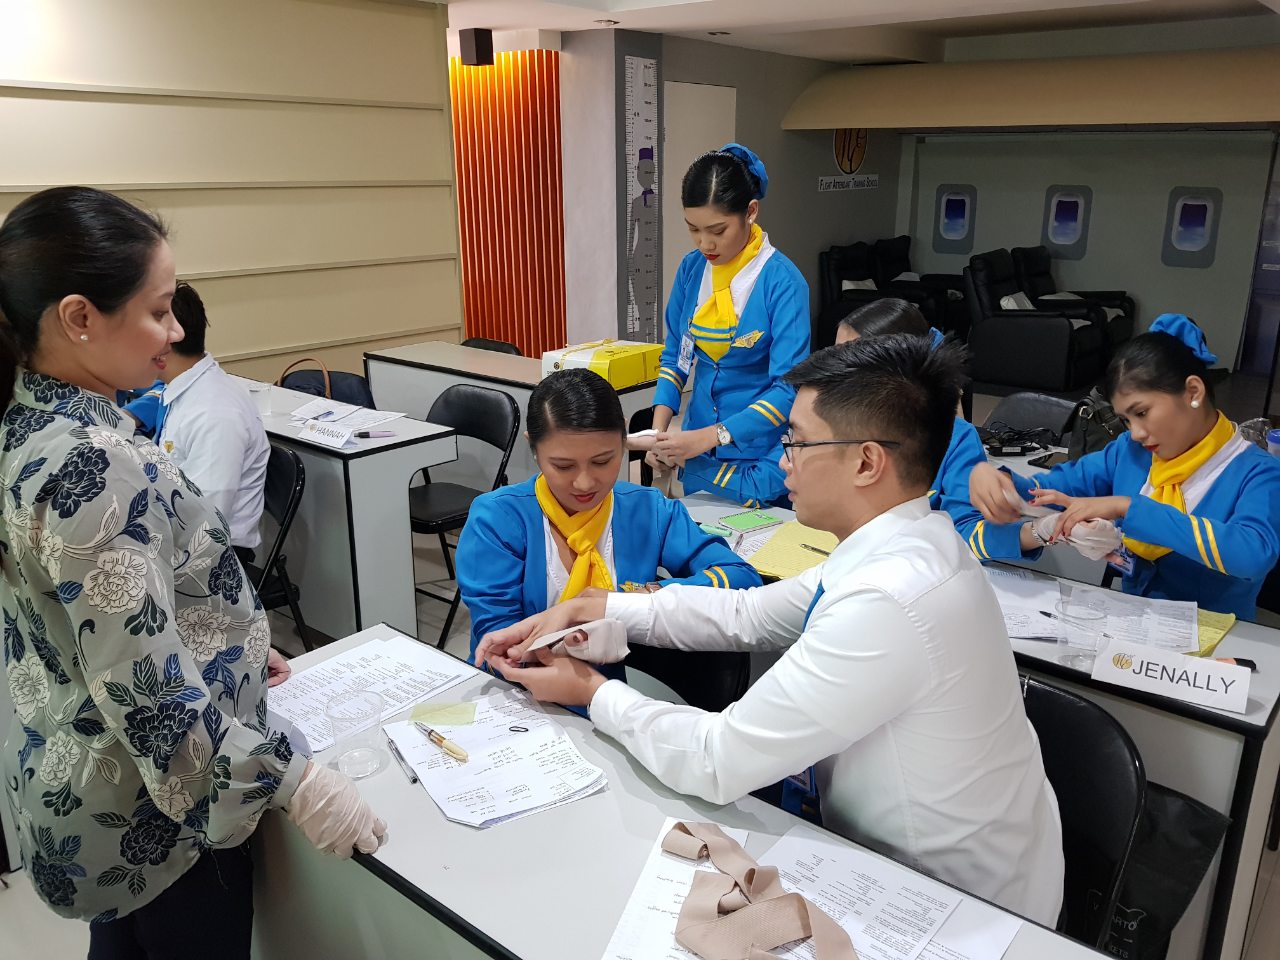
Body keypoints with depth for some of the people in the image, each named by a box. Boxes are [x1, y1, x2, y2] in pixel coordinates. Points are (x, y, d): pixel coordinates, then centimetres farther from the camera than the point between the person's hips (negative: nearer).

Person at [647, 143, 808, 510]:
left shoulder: (782, 281, -17)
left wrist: (711, 437, -26)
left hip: (759, 460, -5)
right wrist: (659, 428, -8)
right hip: (696, 454, 5)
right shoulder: (691, 268, -1)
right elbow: (675, 354, 7)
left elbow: (790, 388, -20)